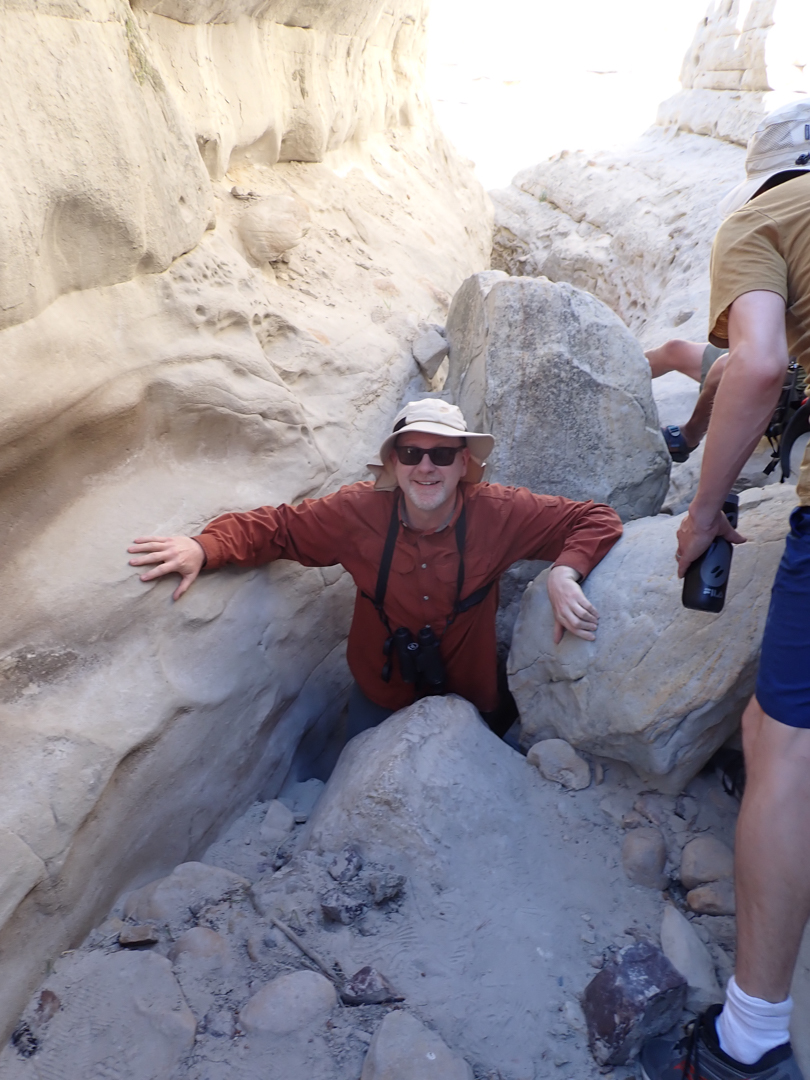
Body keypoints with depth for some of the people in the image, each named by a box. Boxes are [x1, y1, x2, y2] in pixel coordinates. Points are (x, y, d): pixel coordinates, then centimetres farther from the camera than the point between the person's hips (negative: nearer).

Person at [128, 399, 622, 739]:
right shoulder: (359, 512, -23)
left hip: (469, 701, -1)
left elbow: (595, 519, -16)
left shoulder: (498, 514, -24)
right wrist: (203, 548, -29)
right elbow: (273, 527, -13)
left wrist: (564, 573, -36)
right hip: (379, 700, 1)